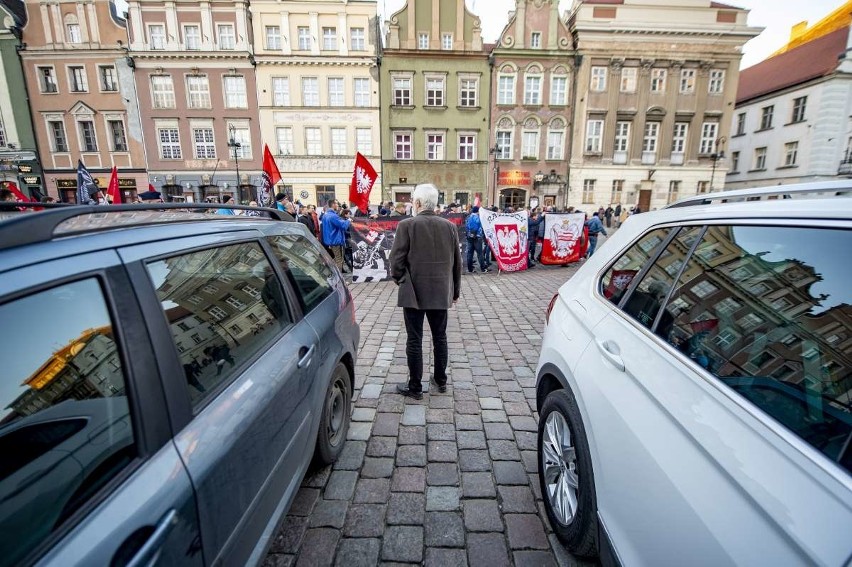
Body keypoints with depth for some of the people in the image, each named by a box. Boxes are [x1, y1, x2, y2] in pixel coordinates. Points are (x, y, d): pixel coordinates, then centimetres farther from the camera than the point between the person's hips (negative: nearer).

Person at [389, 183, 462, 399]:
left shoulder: (407, 225, -11)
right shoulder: (450, 226, 1)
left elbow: (396, 260, -11)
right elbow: (457, 262, 6)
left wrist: (401, 280, 8)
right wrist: (455, 290, 17)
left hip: (413, 292, -4)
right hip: (441, 292, 4)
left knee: (414, 340, 6)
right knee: (440, 337, 17)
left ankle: (415, 387, 16)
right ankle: (441, 380, 31)